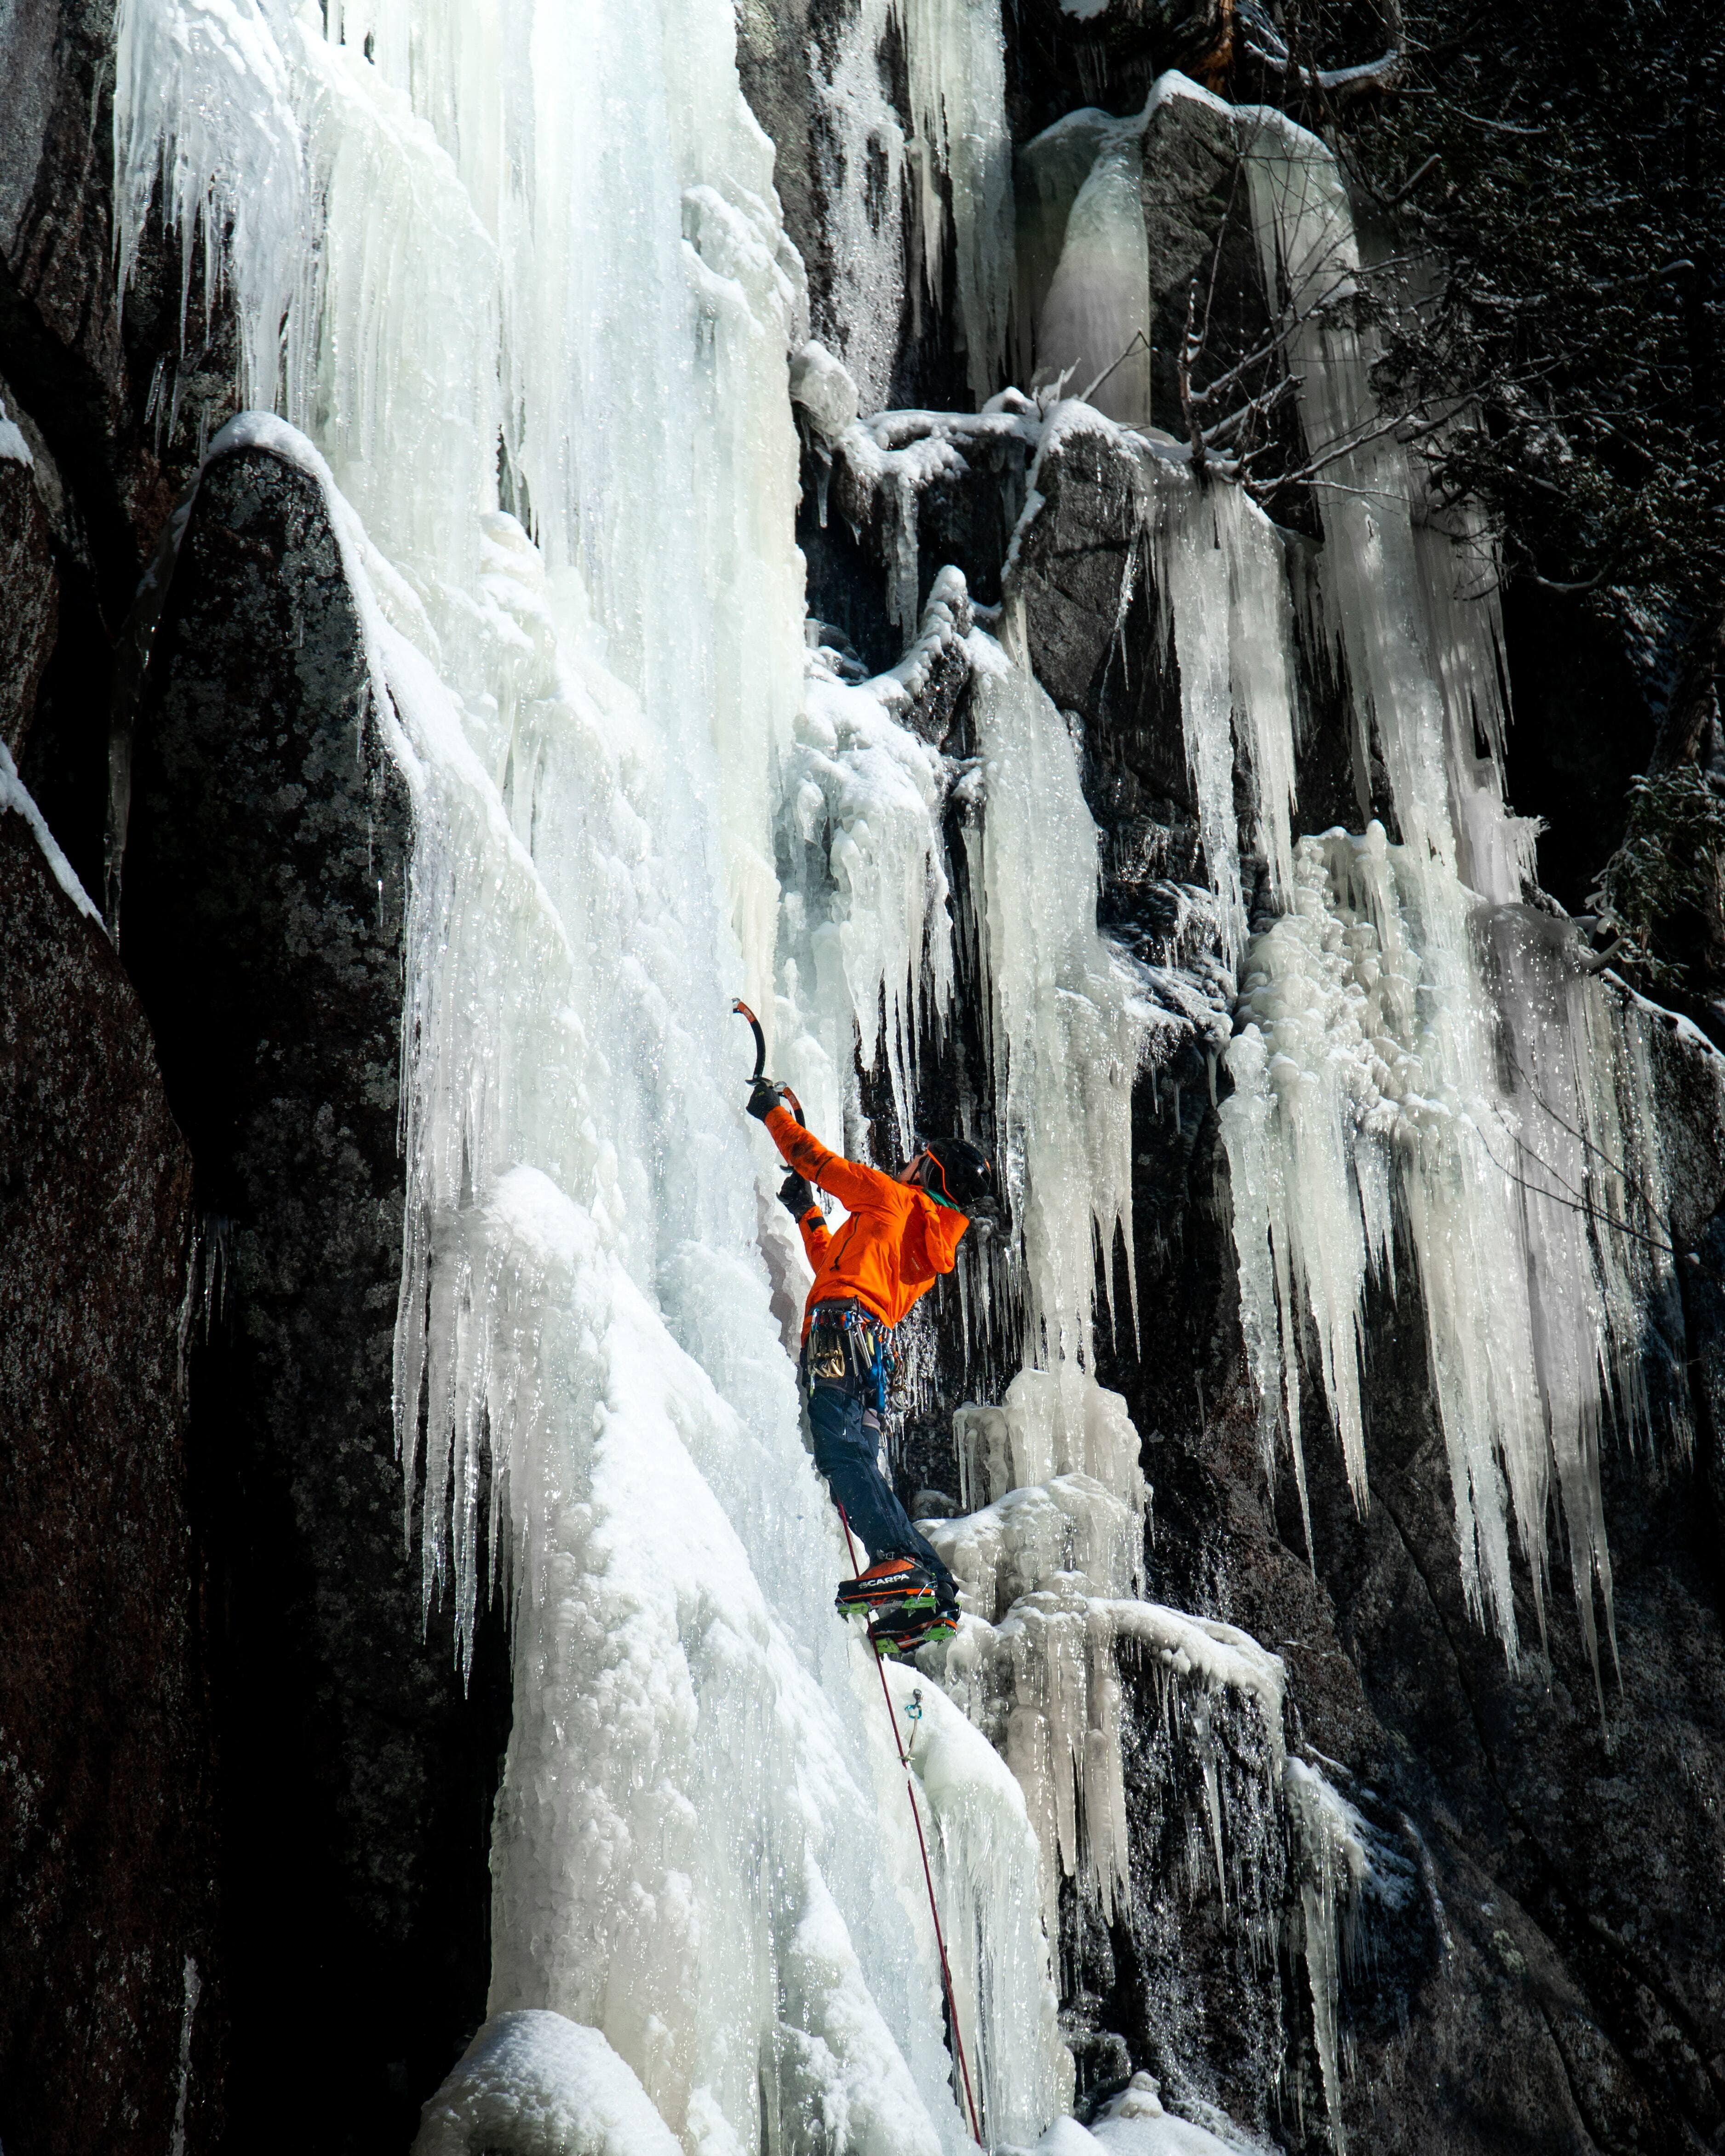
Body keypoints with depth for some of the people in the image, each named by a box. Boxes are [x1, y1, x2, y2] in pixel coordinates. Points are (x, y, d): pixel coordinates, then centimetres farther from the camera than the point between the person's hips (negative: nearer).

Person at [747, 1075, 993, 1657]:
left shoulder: (893, 1198, 9)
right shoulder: (933, 1245, 32)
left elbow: (818, 1160, 12)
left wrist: (772, 1110, 26)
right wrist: (806, 1216, 52)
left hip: (841, 1332, -9)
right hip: (872, 1347, 9)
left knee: (839, 1449, -22)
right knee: (853, 1460, 4)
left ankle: (900, 1563, -39)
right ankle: (930, 1593, -5)